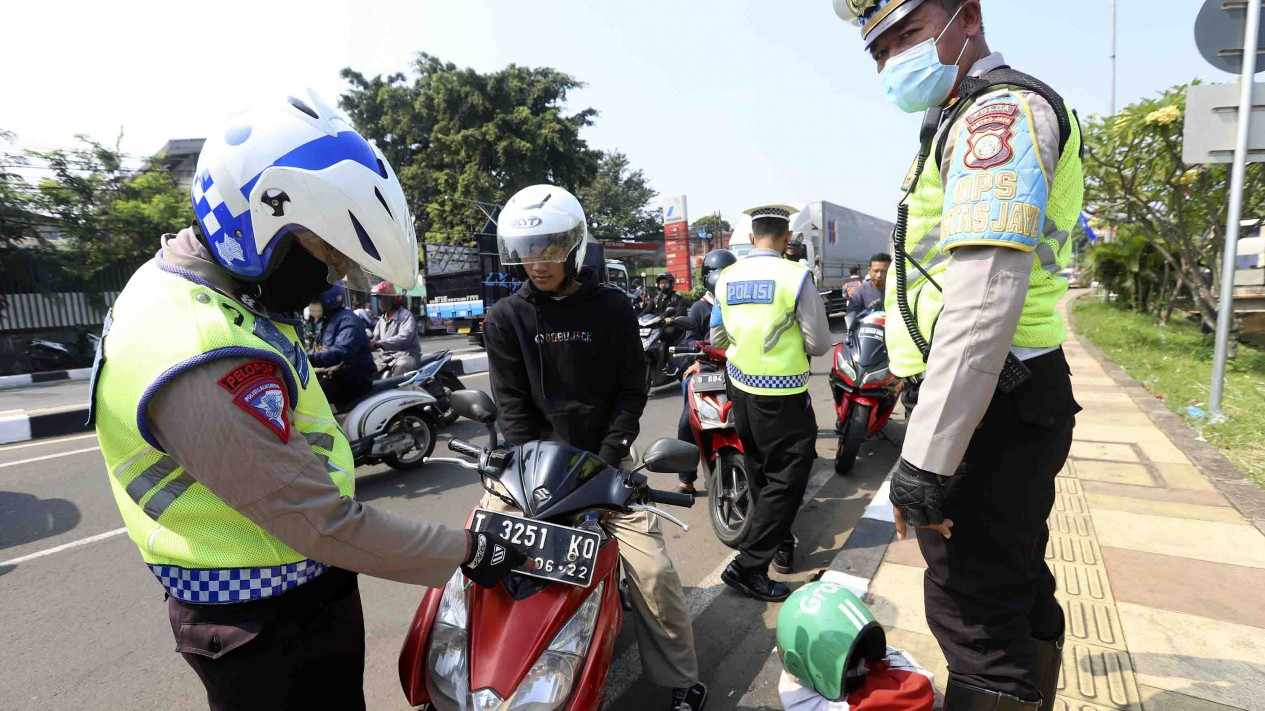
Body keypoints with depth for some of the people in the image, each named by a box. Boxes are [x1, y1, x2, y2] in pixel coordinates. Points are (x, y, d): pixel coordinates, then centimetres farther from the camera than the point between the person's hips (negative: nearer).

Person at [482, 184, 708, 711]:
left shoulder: (611, 308, 1)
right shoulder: (505, 319, 3)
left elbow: (631, 389, 0)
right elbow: (512, 404, -1)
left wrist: (605, 460, -10)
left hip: (603, 456, -1)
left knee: (652, 569, -9)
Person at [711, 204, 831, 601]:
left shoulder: (726, 279, 1)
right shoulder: (796, 276, -15)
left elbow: (717, 340, 10)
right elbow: (820, 344, -11)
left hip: (740, 389, 6)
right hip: (782, 395, -6)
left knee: (762, 475, 20)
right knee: (787, 478, 2)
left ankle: (781, 546, 36)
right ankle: (748, 565, 0)